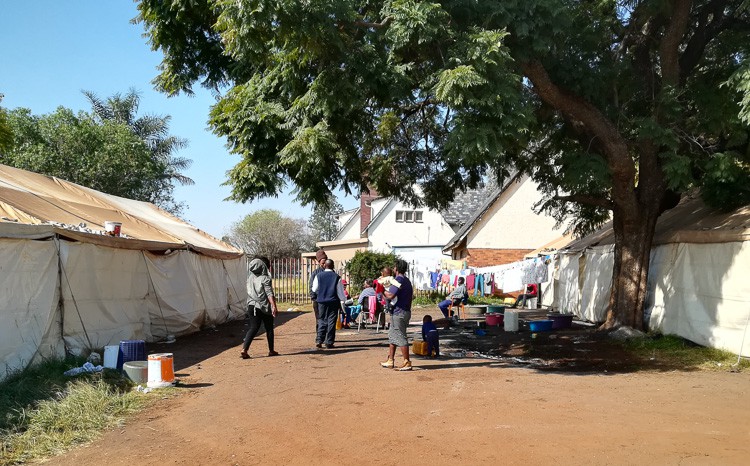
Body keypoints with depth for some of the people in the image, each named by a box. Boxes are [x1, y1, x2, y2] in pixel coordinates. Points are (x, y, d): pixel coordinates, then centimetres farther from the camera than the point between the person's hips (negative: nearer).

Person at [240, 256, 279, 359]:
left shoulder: (250, 278, 6)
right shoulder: (265, 278, -13)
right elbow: (269, 294, -19)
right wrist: (274, 306, -21)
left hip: (252, 306, 5)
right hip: (264, 307, -5)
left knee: (253, 328, 6)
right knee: (269, 329, 11)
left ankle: (244, 350, -11)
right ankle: (271, 351, 21)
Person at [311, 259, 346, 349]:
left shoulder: (318, 276, 1)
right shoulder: (337, 277, -2)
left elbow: (314, 289, 8)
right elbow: (340, 291, -2)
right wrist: (342, 304, 2)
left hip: (321, 301, 2)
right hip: (333, 302, -2)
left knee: (322, 321, 10)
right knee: (331, 322, 2)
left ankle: (319, 341, 1)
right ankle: (329, 342, 1)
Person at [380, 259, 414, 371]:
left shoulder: (398, 280, -16)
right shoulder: (407, 281, 16)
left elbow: (390, 296, -24)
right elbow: (411, 296, 21)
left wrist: (382, 290, -8)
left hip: (398, 313, -10)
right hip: (406, 311, 10)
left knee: (401, 337, -6)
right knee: (392, 336, 17)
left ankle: (407, 363, -4)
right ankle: (390, 361, 22)